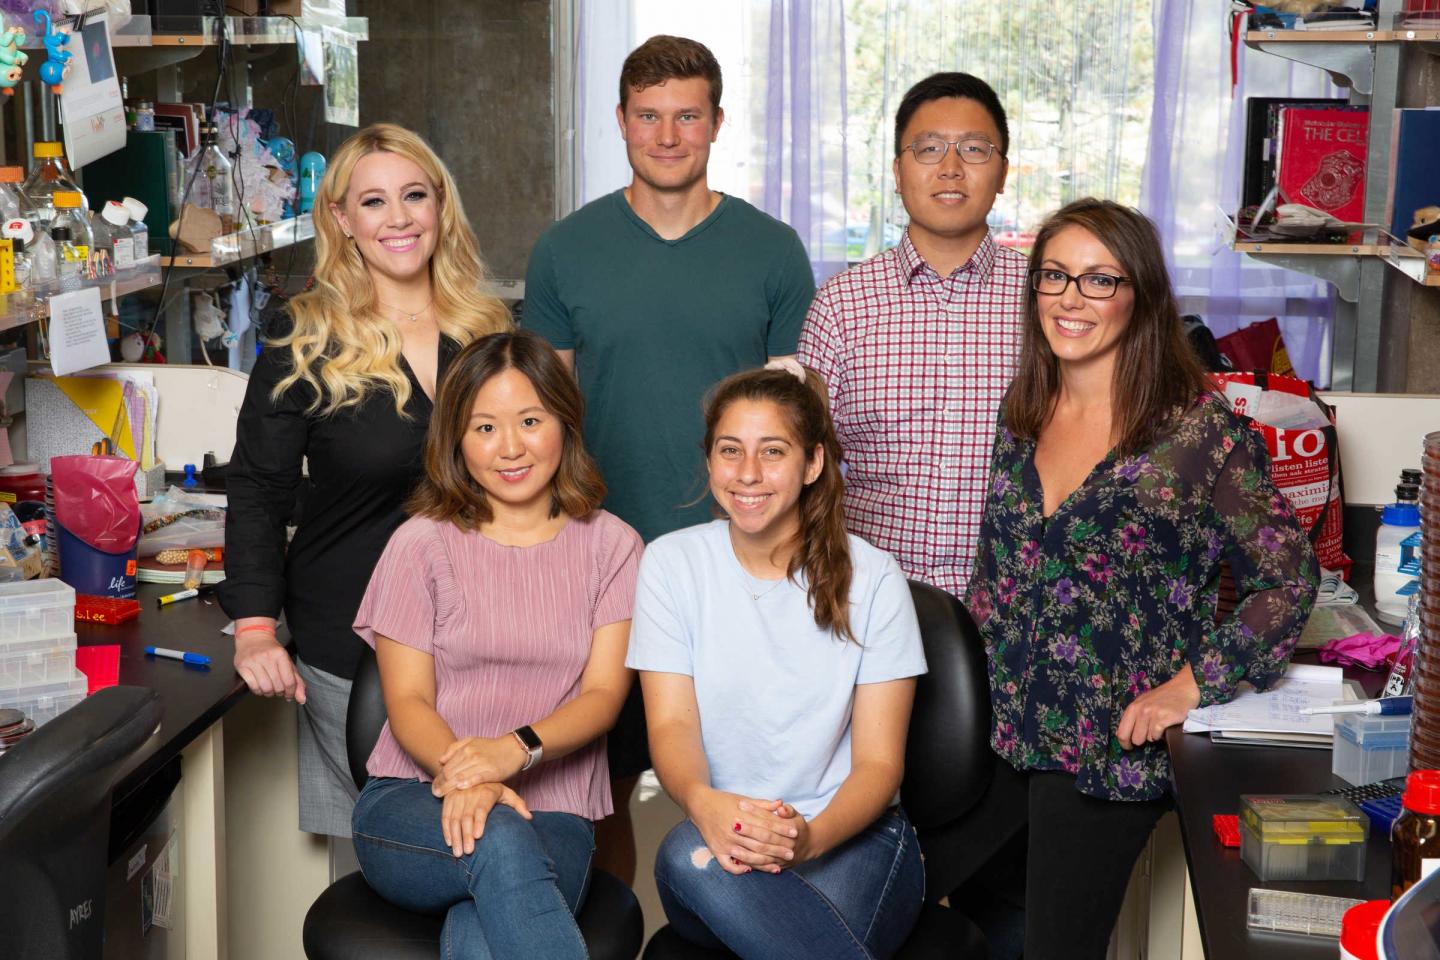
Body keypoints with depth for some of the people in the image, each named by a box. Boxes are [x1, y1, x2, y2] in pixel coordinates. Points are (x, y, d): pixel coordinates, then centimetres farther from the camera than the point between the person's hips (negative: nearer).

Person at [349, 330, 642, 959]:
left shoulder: (610, 547, 9)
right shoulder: (423, 545, 5)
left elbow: (604, 693, 1)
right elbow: (407, 699, 0)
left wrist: (516, 748, -20)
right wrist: (462, 776, -23)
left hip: (552, 813, 0)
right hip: (412, 804, 0)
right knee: (496, 837, -38)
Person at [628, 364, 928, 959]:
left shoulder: (870, 575, 0)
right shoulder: (672, 563, 4)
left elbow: (880, 761, -3)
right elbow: (671, 725, -5)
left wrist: (810, 836, -26)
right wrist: (702, 802, -31)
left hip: (850, 836, -2)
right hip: (719, 826, 2)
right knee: (690, 854, -35)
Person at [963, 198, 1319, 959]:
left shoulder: (1196, 430, -14)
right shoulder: (1023, 412, 5)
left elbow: (1289, 579, -11)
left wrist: (1189, 687, -14)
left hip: (1110, 747, -6)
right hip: (1003, 730, 6)